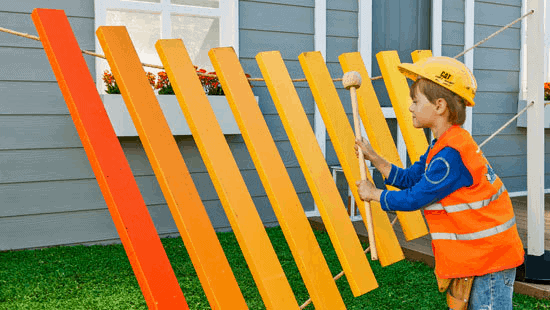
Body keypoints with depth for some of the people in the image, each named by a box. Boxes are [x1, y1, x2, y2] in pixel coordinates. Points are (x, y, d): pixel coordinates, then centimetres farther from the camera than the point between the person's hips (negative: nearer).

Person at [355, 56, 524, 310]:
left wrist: (374, 194, -5)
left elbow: (414, 198, -20)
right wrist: (373, 157, 2)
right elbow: (409, 178, 9)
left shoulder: (450, 154, -26)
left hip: (489, 256, -10)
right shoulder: (443, 146, 7)